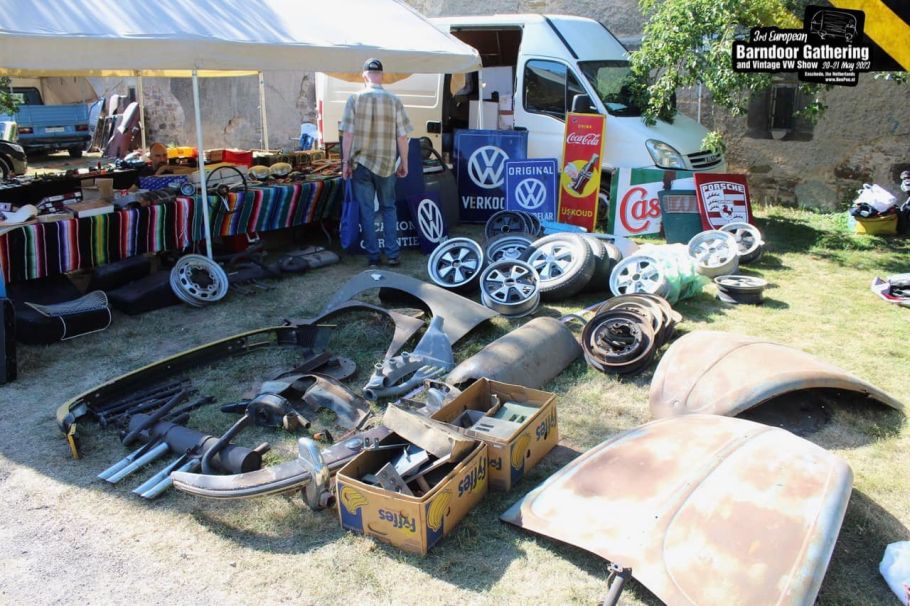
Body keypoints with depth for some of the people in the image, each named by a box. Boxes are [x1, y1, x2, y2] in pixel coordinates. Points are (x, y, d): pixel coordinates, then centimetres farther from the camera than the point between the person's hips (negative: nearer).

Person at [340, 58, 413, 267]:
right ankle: (392, 254, 11)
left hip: (361, 164, -1)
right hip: (386, 164, 1)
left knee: (366, 211, 8)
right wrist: (404, 163, 8)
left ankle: (373, 256, 10)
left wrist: (346, 162, 1)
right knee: (389, 208, 15)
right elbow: (402, 136, -3)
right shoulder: (394, 101, -5)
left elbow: (347, 134, -7)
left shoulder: (355, 98, -6)